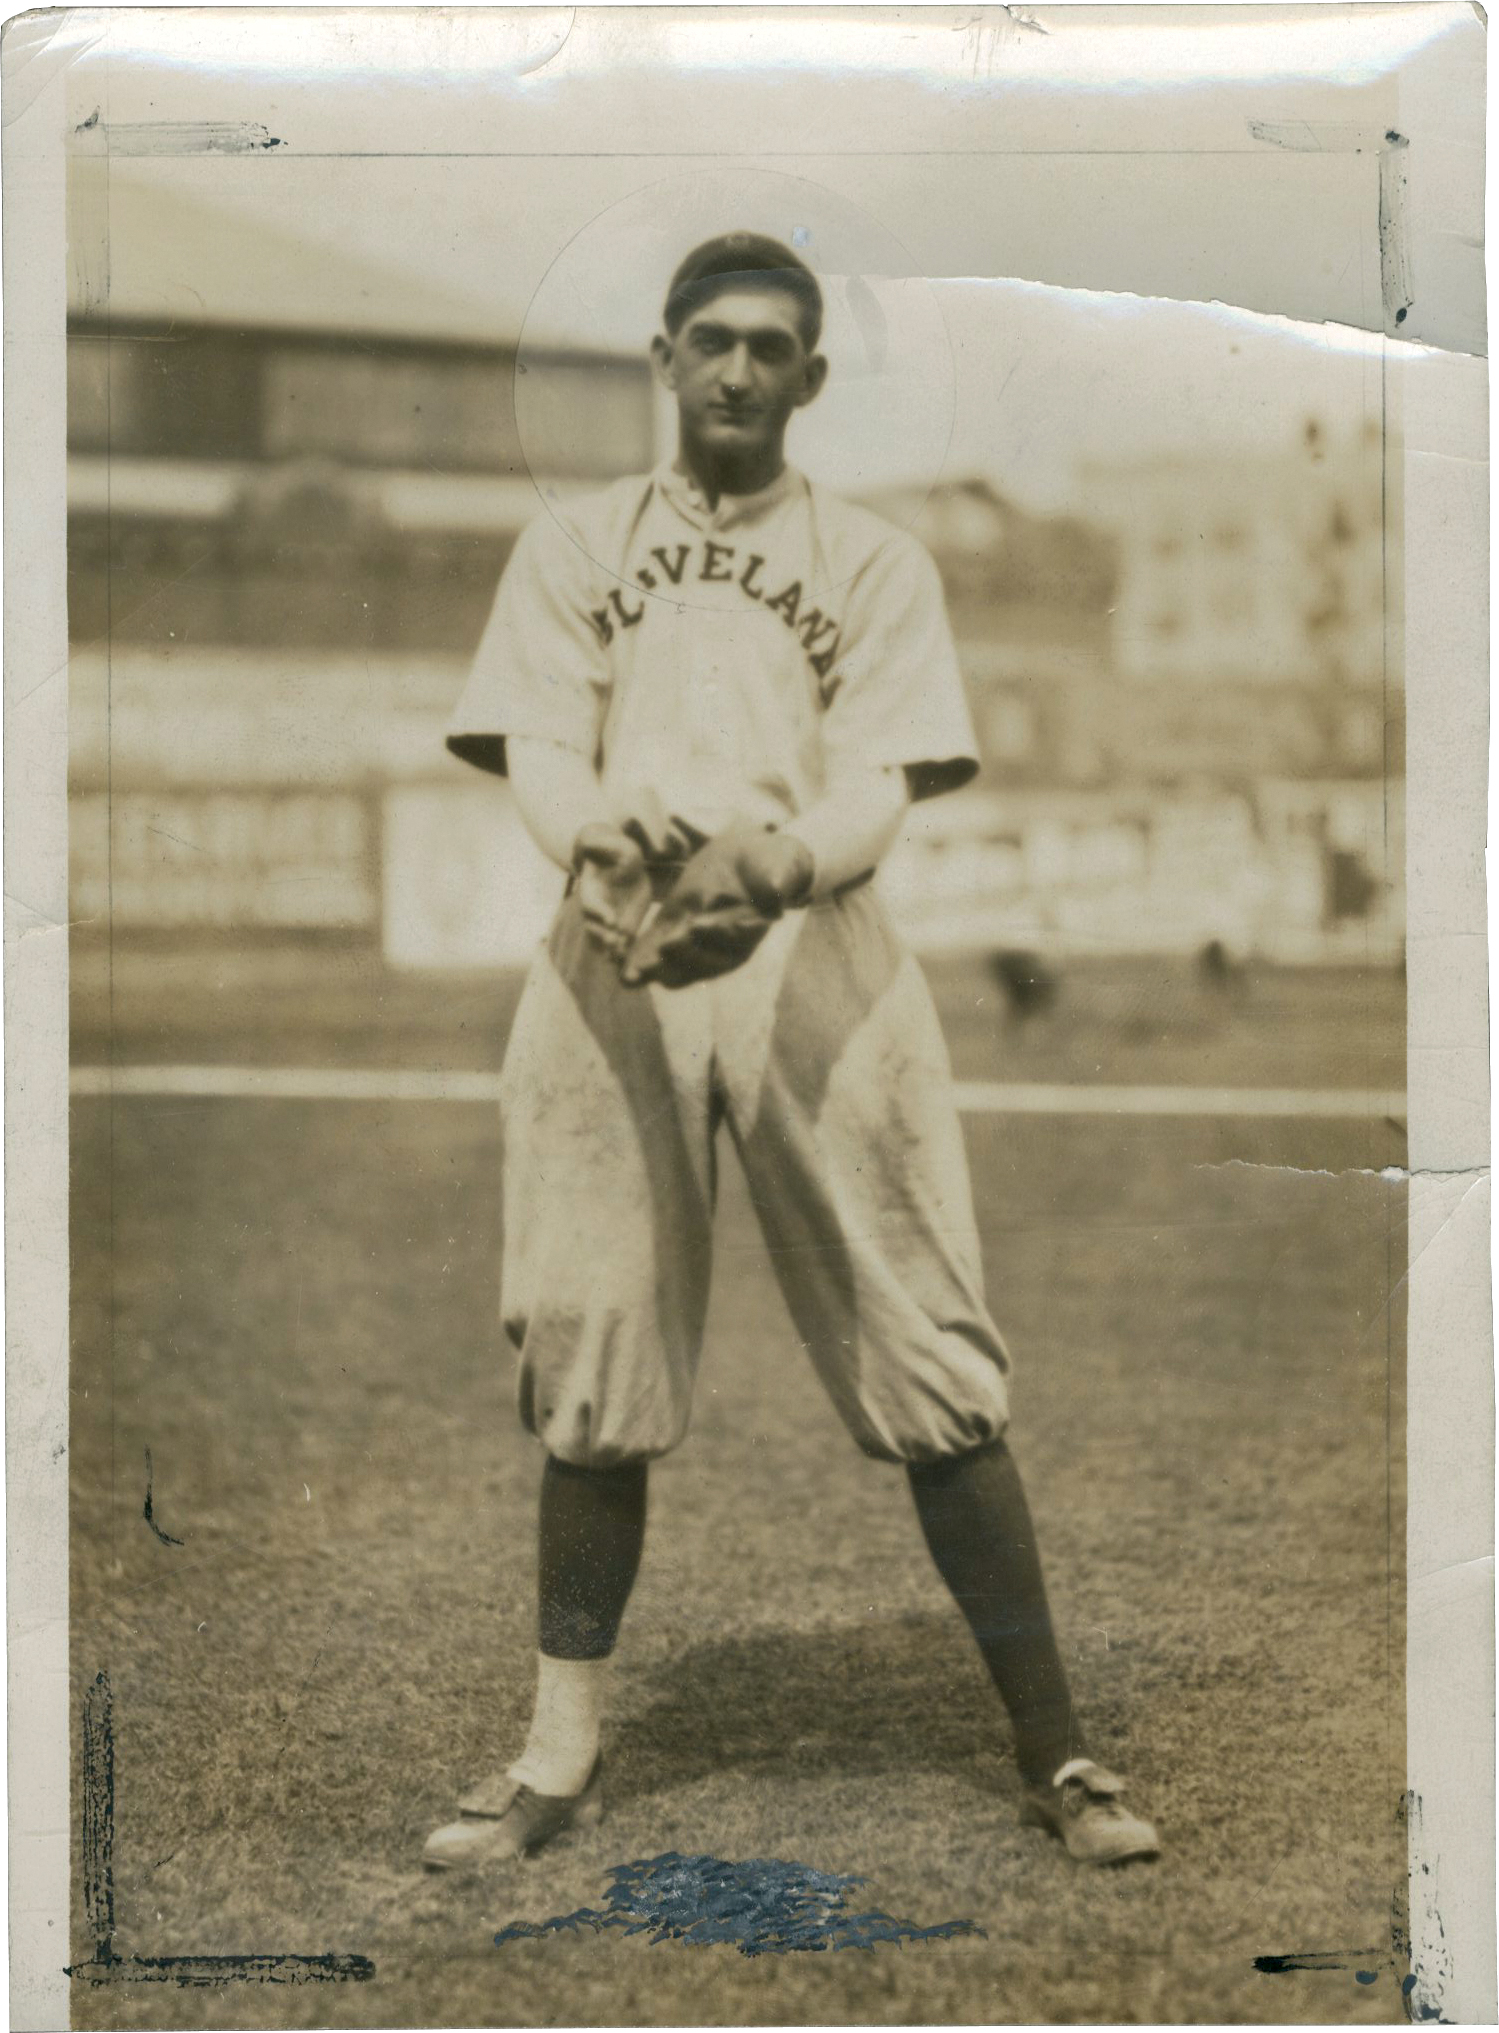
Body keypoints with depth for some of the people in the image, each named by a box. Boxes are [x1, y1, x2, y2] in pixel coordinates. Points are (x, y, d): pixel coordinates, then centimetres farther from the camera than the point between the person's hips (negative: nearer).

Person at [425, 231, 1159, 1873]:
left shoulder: (872, 561, 11)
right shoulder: (570, 549, 15)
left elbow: (878, 787, -1)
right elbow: (537, 752, 3)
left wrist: (774, 870, -24)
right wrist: (607, 839, -21)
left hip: (815, 958, -1)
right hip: (610, 961, 1)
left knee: (930, 1362, -4)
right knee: (588, 1363, 3)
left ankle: (1050, 1749, 5)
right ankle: (561, 1755, 16)